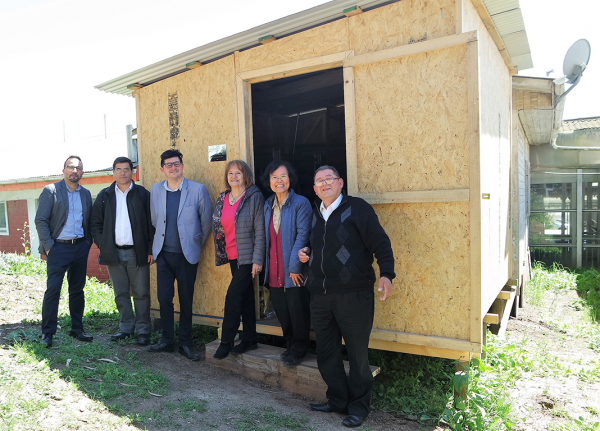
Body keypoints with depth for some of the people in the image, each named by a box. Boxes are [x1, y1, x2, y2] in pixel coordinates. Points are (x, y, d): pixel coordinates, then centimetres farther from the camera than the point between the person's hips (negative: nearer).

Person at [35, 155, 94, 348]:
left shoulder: (86, 194, 10)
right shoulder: (50, 190, -2)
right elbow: (40, 220, -6)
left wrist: (88, 243, 4)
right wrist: (48, 246, -11)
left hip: (80, 247, 4)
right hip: (59, 246, -4)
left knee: (77, 289, 10)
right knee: (53, 289, -6)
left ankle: (77, 329, 19)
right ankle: (47, 333, 5)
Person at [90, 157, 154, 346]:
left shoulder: (143, 194, 2)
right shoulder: (104, 195, 10)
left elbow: (152, 223, 0)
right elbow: (95, 223, 11)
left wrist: (151, 249, -6)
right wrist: (102, 245, -1)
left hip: (137, 252, -3)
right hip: (114, 252, 3)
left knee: (141, 294, 1)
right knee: (121, 294, 11)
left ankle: (143, 330, 11)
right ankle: (126, 328, 22)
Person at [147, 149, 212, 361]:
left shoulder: (198, 190, -7)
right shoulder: (156, 190, 5)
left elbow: (206, 222, 0)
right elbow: (154, 220, 17)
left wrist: (197, 245, 7)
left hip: (187, 255, -3)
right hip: (163, 254, 3)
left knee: (186, 300, 5)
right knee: (164, 298, 5)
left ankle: (185, 343, 20)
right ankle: (167, 340, 22)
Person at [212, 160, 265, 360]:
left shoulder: (254, 197, -8)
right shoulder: (222, 198, 11)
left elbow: (260, 230, -12)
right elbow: (219, 226, 18)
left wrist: (257, 259, -15)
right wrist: (221, 252, 10)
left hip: (247, 257, -6)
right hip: (232, 255, 6)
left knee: (233, 295, -8)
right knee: (245, 296, 12)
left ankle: (226, 342, 5)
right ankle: (250, 339, 22)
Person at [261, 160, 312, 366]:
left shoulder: (301, 203, -9)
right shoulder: (268, 205, 11)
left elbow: (302, 235, -14)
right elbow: (267, 237, 15)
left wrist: (294, 266, -18)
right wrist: (264, 263, 9)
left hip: (295, 271, -6)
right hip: (274, 270, 6)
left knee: (297, 310, 3)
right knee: (281, 311, 13)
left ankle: (299, 347, 22)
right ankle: (290, 344, 31)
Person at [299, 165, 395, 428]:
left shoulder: (357, 208, -4)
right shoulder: (315, 214, 16)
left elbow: (380, 242, -8)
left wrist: (386, 274, -20)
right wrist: (306, 254, 9)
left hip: (353, 295, -6)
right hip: (320, 296, 6)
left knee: (358, 353, 4)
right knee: (326, 354, 12)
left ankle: (359, 406, 22)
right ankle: (338, 400, 30)